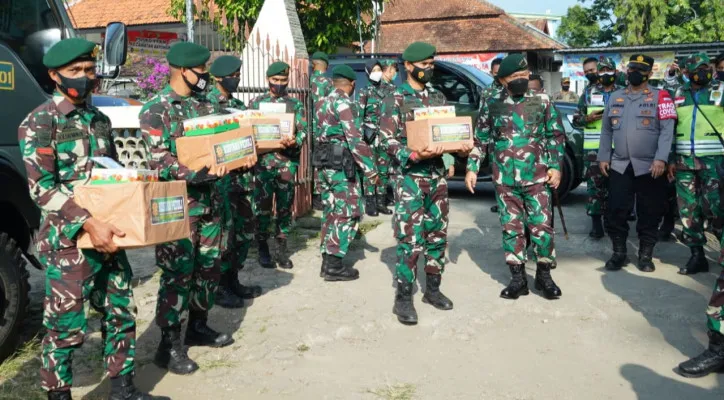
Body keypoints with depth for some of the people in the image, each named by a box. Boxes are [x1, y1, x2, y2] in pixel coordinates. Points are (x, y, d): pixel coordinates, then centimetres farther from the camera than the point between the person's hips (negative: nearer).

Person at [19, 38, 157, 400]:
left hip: (108, 236, 7)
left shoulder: (100, 119, 12)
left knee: (121, 313, 13)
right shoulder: (39, 123, -8)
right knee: (66, 326, 0)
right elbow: (41, 188, -16)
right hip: (68, 241, -7)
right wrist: (89, 224, -24)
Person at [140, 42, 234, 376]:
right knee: (178, 274, -5)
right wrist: (196, 175, -28)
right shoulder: (155, 110, -9)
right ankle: (170, 345, 5)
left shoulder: (204, 104, 13)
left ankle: (198, 326, 31)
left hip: (207, 199, 7)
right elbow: (159, 159, -17)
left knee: (209, 267, 14)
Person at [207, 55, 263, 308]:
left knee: (245, 231, 12)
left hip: (242, 175, 8)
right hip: (221, 177, -8)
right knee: (224, 233, -4)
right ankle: (218, 289, 9)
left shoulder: (239, 104, 16)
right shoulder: (207, 103, -7)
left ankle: (232, 281, 26)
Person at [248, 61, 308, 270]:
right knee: (263, 205, 3)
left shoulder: (296, 104, 9)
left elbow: (303, 130, -1)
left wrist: (294, 141, -22)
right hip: (263, 160, -1)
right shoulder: (256, 102, 8)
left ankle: (282, 248, 15)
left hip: (288, 161, 1)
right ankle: (263, 248, 15)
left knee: (285, 206, 6)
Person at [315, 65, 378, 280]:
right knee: (348, 213, -5)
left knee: (332, 211, 13)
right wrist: (370, 168, -19)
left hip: (326, 162, 9)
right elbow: (355, 139, -21)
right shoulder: (344, 103, -13)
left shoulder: (326, 102, 15)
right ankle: (334, 265, -4)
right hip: (341, 164, -9)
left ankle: (327, 260, 18)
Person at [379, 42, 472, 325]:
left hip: (438, 174, 6)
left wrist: (462, 149, -3)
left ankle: (432, 289, 25)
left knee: (437, 236, 11)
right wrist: (413, 156, -26)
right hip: (411, 176, -6)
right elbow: (387, 139, -11)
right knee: (411, 240, -8)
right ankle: (403, 298, 2)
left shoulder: (438, 98, 13)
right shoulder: (397, 99, -5)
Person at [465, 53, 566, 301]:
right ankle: (518, 278, 17)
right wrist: (472, 168, 3)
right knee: (511, 228, 6)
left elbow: (555, 136, 8)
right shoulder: (492, 104, 4)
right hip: (505, 179, 1)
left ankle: (544, 275, 17)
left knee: (542, 226, 0)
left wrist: (555, 166, -1)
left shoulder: (542, 102, 3)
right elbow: (481, 140, 9)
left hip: (537, 177, -1)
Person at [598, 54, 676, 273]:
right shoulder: (615, 97, 12)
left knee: (649, 213, 4)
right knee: (616, 211, 2)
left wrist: (661, 159, -19)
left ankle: (645, 255, 17)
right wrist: (603, 156, 6)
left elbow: (667, 130, -9)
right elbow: (606, 130, 14)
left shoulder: (660, 97, -1)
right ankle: (619, 253, 15)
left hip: (649, 166, -3)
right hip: (619, 165, 3)